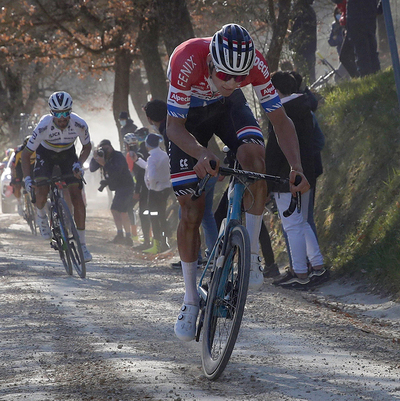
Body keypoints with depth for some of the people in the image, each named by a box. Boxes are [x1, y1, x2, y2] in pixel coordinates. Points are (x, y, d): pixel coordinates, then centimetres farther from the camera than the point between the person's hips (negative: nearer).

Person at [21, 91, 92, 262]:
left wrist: (79, 163, -27)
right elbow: (26, 154, -24)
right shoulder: (44, 126, -34)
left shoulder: (79, 124, -29)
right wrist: (27, 178, -36)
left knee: (77, 196, -12)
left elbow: (87, 147, -8)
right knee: (41, 192, -22)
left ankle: (82, 243, -5)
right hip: (45, 154, -1)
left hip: (68, 154, 1)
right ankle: (41, 216, 15)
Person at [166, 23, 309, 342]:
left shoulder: (254, 63, -32)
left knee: (253, 154, -33)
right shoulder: (186, 61, -39)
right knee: (191, 213, -6)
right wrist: (202, 154, -53)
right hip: (188, 114, -1)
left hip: (227, 107, 1)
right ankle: (191, 301, 8)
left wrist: (297, 167, -39)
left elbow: (280, 119, -24)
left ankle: (252, 253, -18)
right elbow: (174, 126, -34)